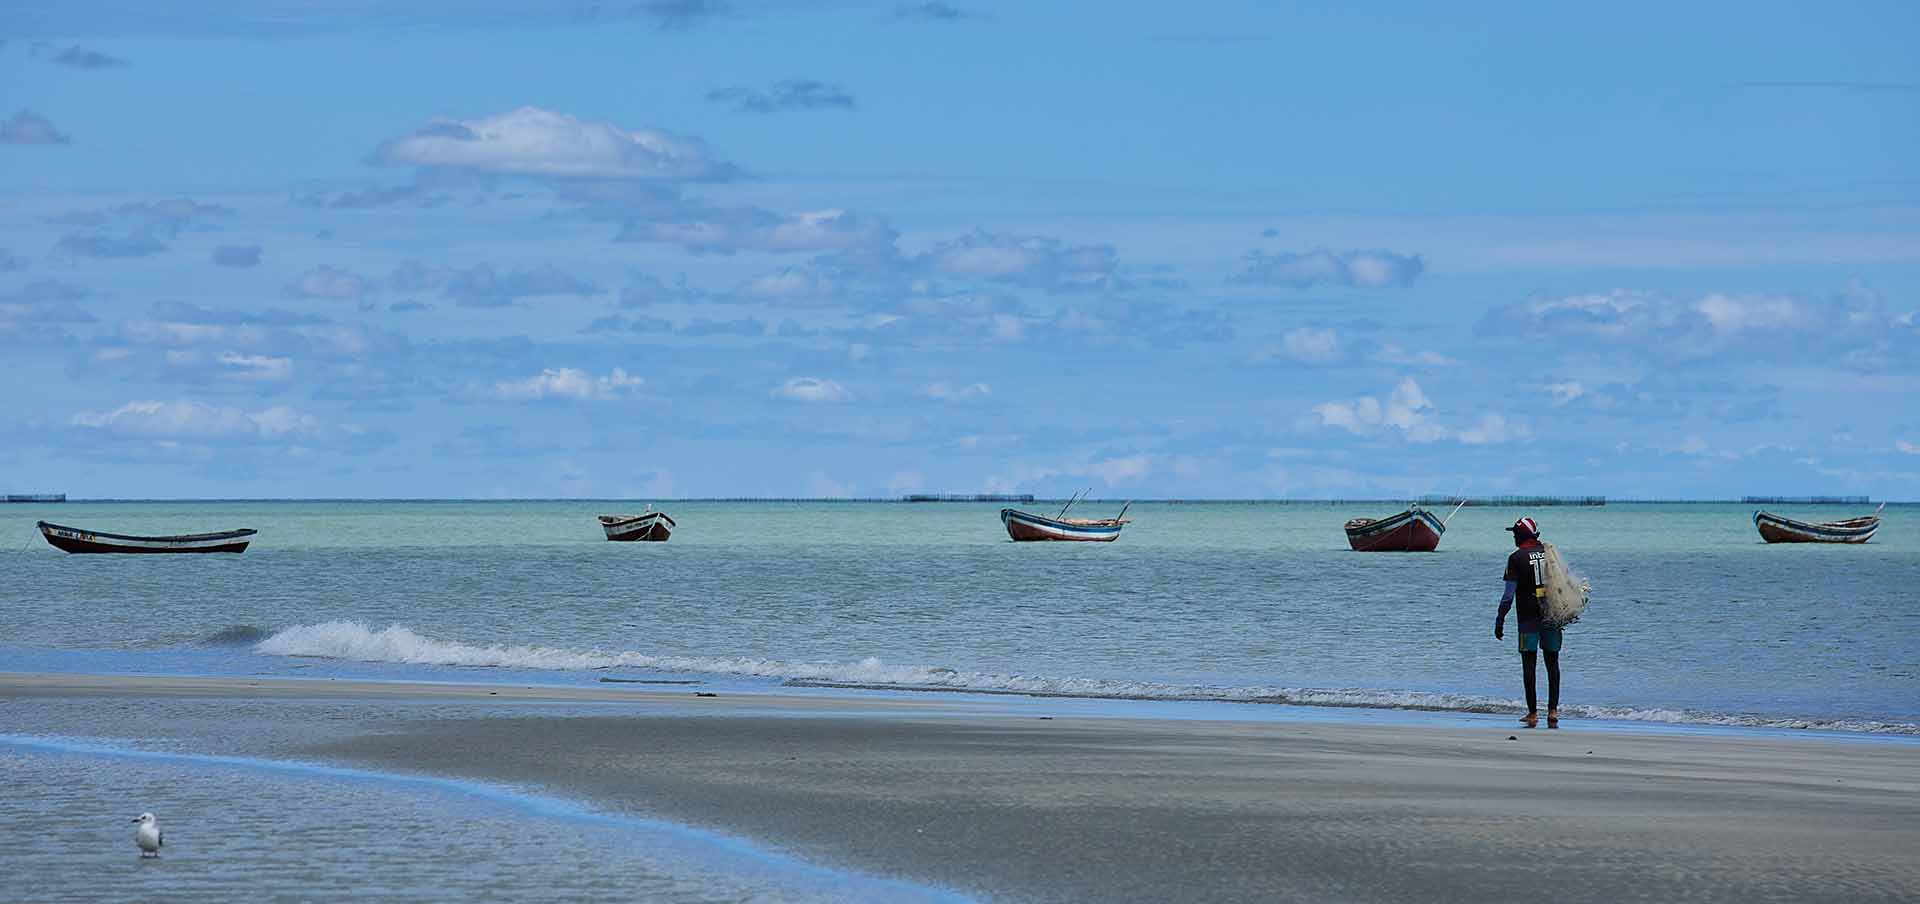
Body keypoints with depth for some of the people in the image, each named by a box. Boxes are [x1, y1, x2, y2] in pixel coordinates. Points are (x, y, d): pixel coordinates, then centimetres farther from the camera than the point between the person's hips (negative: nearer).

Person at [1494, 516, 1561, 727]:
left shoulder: (1517, 557, -6)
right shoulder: (1550, 552, 7)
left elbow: (1509, 594, -8)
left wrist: (1499, 621, -3)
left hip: (1528, 618, -4)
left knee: (1528, 664, 2)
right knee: (1552, 663, 9)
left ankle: (1533, 713, 1)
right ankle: (1553, 710, 2)